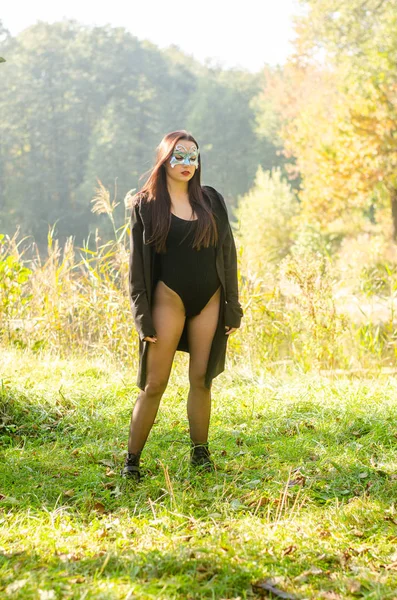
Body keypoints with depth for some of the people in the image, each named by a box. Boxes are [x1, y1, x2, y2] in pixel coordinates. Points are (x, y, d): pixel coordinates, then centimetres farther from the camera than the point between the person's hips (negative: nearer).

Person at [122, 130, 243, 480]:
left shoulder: (211, 200, 7)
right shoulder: (146, 204, -1)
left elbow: (227, 255, 9)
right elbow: (138, 263, -2)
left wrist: (233, 307, 4)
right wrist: (143, 317, -8)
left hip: (209, 300, 3)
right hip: (170, 298, -3)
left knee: (202, 379, 6)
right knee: (155, 383, -3)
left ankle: (200, 452, 19)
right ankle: (132, 460, 6)